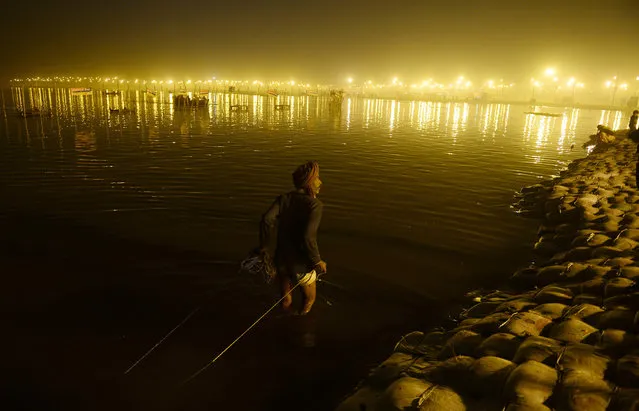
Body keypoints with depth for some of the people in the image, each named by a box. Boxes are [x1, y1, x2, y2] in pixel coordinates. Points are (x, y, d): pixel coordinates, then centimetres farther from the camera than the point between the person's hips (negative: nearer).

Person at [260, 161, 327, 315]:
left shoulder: (284, 198, -4)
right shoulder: (315, 205, -19)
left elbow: (267, 219, -19)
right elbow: (308, 236, -30)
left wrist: (265, 247, -9)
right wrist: (317, 261, -17)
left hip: (280, 260, 5)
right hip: (301, 264, -5)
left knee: (286, 299, 28)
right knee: (309, 299, 25)